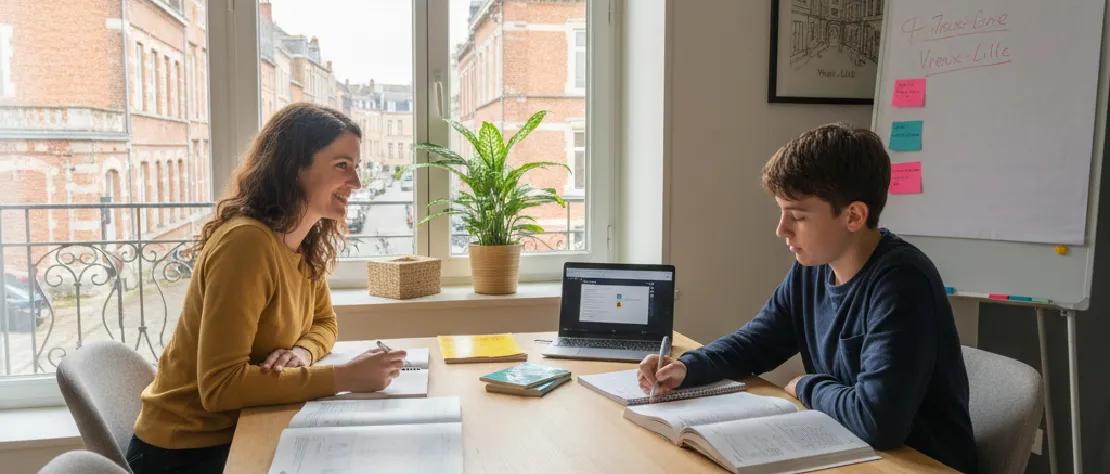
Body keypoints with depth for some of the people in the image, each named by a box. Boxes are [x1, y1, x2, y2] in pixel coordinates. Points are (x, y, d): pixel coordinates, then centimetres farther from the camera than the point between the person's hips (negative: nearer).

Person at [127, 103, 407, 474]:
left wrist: (302, 351, -12)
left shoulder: (307, 243, -2)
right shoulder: (247, 241, -26)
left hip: (239, 433, 7)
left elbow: (323, 324, 11)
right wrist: (345, 377, -29)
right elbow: (220, 385, -29)